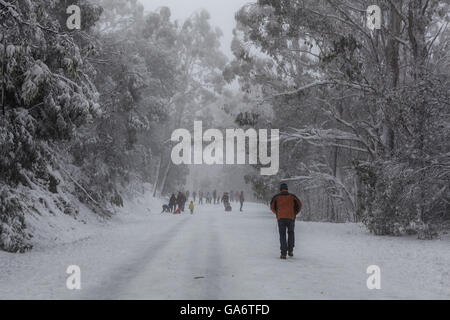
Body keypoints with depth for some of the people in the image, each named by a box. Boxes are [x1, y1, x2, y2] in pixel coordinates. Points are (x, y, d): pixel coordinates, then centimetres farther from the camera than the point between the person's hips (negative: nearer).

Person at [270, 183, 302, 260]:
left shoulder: (276, 197, 10)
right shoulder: (292, 196, 12)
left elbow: (272, 207, 5)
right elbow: (299, 205, 5)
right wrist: (295, 213, 17)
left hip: (281, 218, 0)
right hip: (291, 218, 1)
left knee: (282, 235, 4)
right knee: (291, 233, 21)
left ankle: (283, 253, -6)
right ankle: (290, 250, 15)